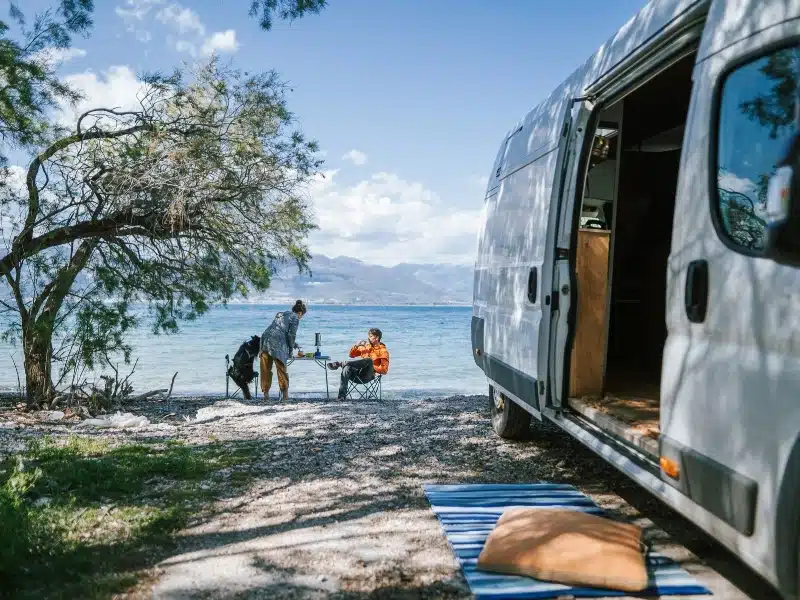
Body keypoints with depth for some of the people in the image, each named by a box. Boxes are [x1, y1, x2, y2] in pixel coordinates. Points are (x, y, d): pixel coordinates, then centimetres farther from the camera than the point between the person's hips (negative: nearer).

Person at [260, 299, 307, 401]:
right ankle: (285, 396, 5)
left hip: (265, 339, 6)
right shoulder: (295, 318, 5)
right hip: (277, 344, -6)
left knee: (266, 370, 10)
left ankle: (266, 395, 14)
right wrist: (291, 350, 9)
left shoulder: (281, 314, 27)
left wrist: (292, 343, 42)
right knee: (282, 370, 2)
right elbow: (291, 335, -3)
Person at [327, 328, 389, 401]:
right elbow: (352, 355, 23)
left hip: (367, 376, -4)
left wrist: (371, 367, -12)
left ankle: (340, 364, -37)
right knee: (347, 368, -30)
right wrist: (356, 346, 5)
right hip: (357, 373, 4)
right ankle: (342, 395, -39)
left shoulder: (383, 351, 5)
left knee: (369, 360, -34)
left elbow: (384, 370, -1)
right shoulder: (365, 346, 21)